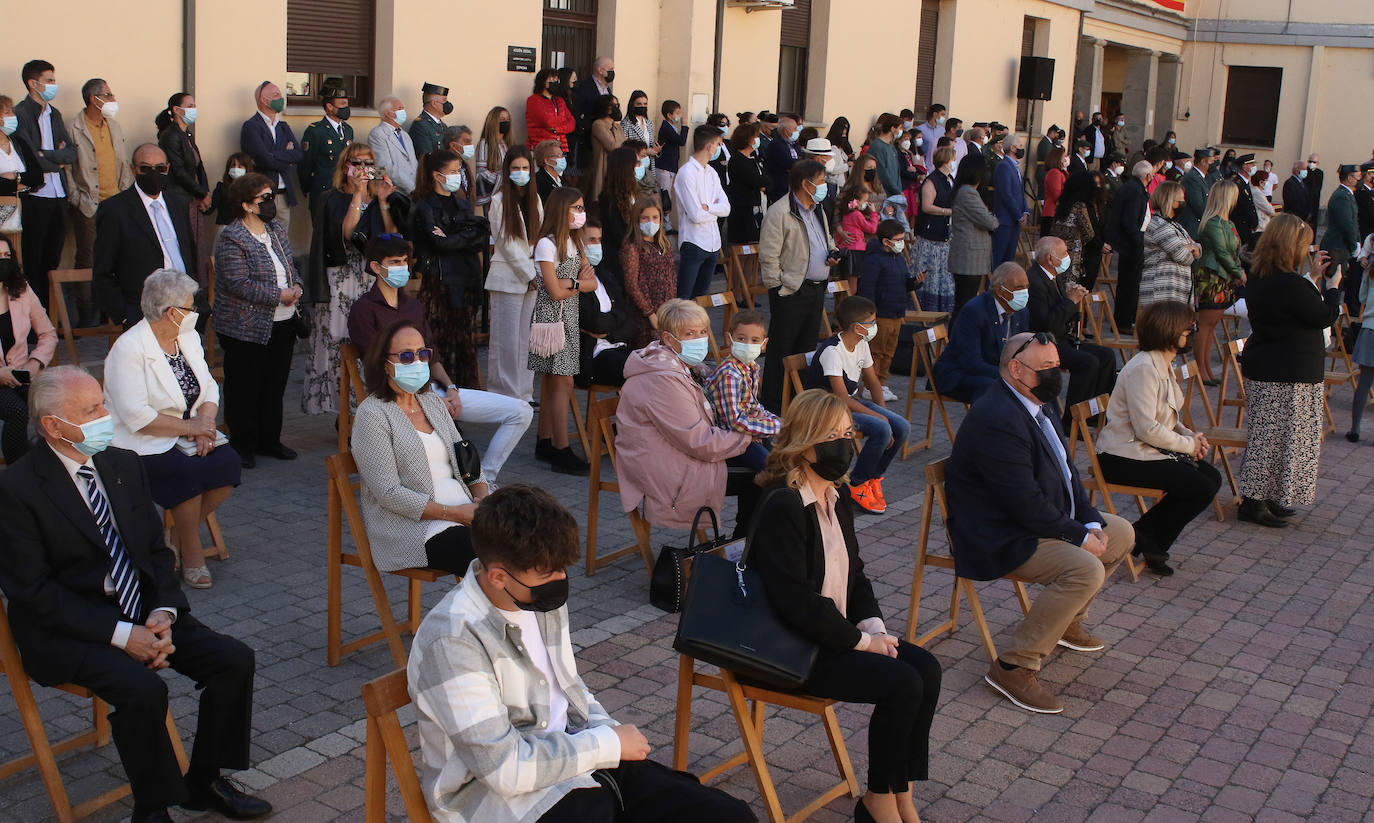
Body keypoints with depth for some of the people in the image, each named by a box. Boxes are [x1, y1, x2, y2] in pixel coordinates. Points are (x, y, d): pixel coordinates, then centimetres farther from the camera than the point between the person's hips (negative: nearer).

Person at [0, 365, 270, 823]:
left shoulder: (124, 465, 7)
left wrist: (163, 613, -8)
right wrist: (119, 634, -21)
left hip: (141, 612, 6)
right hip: (66, 631, -6)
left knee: (235, 660, -10)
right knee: (142, 688, -31)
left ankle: (204, 782, 8)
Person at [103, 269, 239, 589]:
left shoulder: (188, 337, 10)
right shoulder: (128, 349, -15)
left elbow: (209, 388, 9)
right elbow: (136, 416, -22)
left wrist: (205, 423, -11)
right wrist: (189, 427, -18)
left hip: (189, 435, 7)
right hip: (143, 444, -7)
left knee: (228, 462, -20)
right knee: (188, 471, -31)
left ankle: (180, 536, -1)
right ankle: (191, 551, -9)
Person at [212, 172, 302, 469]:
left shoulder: (277, 230, 11)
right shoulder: (231, 239, -14)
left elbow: (291, 264, 20)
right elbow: (239, 284, -21)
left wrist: (296, 286, -2)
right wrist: (279, 296, -19)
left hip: (282, 324, 7)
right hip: (247, 328, -7)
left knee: (275, 386, 14)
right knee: (244, 388, 3)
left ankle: (270, 440, 27)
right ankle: (242, 446, 15)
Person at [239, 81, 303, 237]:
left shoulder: (283, 126, 17)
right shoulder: (251, 126, -6)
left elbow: (300, 155, 4)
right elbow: (265, 160, -16)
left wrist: (273, 154, -9)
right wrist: (287, 158, 0)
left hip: (284, 195, 7)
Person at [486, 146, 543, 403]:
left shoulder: (534, 198, 13)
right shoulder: (499, 200, -5)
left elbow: (538, 237, 14)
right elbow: (506, 243, -8)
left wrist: (537, 273, 2)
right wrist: (530, 274, -8)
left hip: (531, 278, 5)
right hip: (507, 278, -5)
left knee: (527, 338, 6)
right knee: (506, 339, -3)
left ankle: (524, 393, 12)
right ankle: (504, 393, 4)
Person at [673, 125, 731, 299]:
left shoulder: (711, 173, 12)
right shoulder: (687, 173, -13)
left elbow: (726, 208, 2)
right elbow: (696, 215, -19)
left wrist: (707, 207, -16)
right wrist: (716, 209, -1)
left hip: (713, 244, 8)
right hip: (694, 243, -8)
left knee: (701, 296, 15)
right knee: (683, 298, -5)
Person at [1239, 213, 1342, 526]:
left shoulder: (1258, 279, 6)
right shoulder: (1291, 284, -23)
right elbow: (1325, 317, -10)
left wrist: (1313, 277, 17)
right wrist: (1333, 285, 4)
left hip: (1260, 368, 9)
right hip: (1288, 376, -9)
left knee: (1264, 435, 15)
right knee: (1277, 437, -1)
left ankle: (1264, 498, 22)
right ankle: (1254, 503, 3)